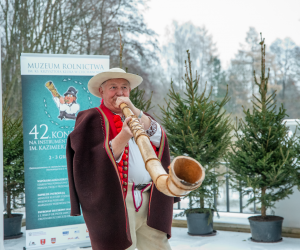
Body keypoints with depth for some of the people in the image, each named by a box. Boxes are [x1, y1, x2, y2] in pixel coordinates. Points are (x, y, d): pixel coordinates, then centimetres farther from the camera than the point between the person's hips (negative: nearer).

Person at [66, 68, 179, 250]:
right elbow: (96, 160, -8)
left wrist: (134, 111, -4)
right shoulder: (92, 118, 5)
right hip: (116, 202, -5)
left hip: (149, 200, 5)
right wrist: (124, 135, -22)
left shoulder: (140, 117, 23)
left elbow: (158, 138, 4)